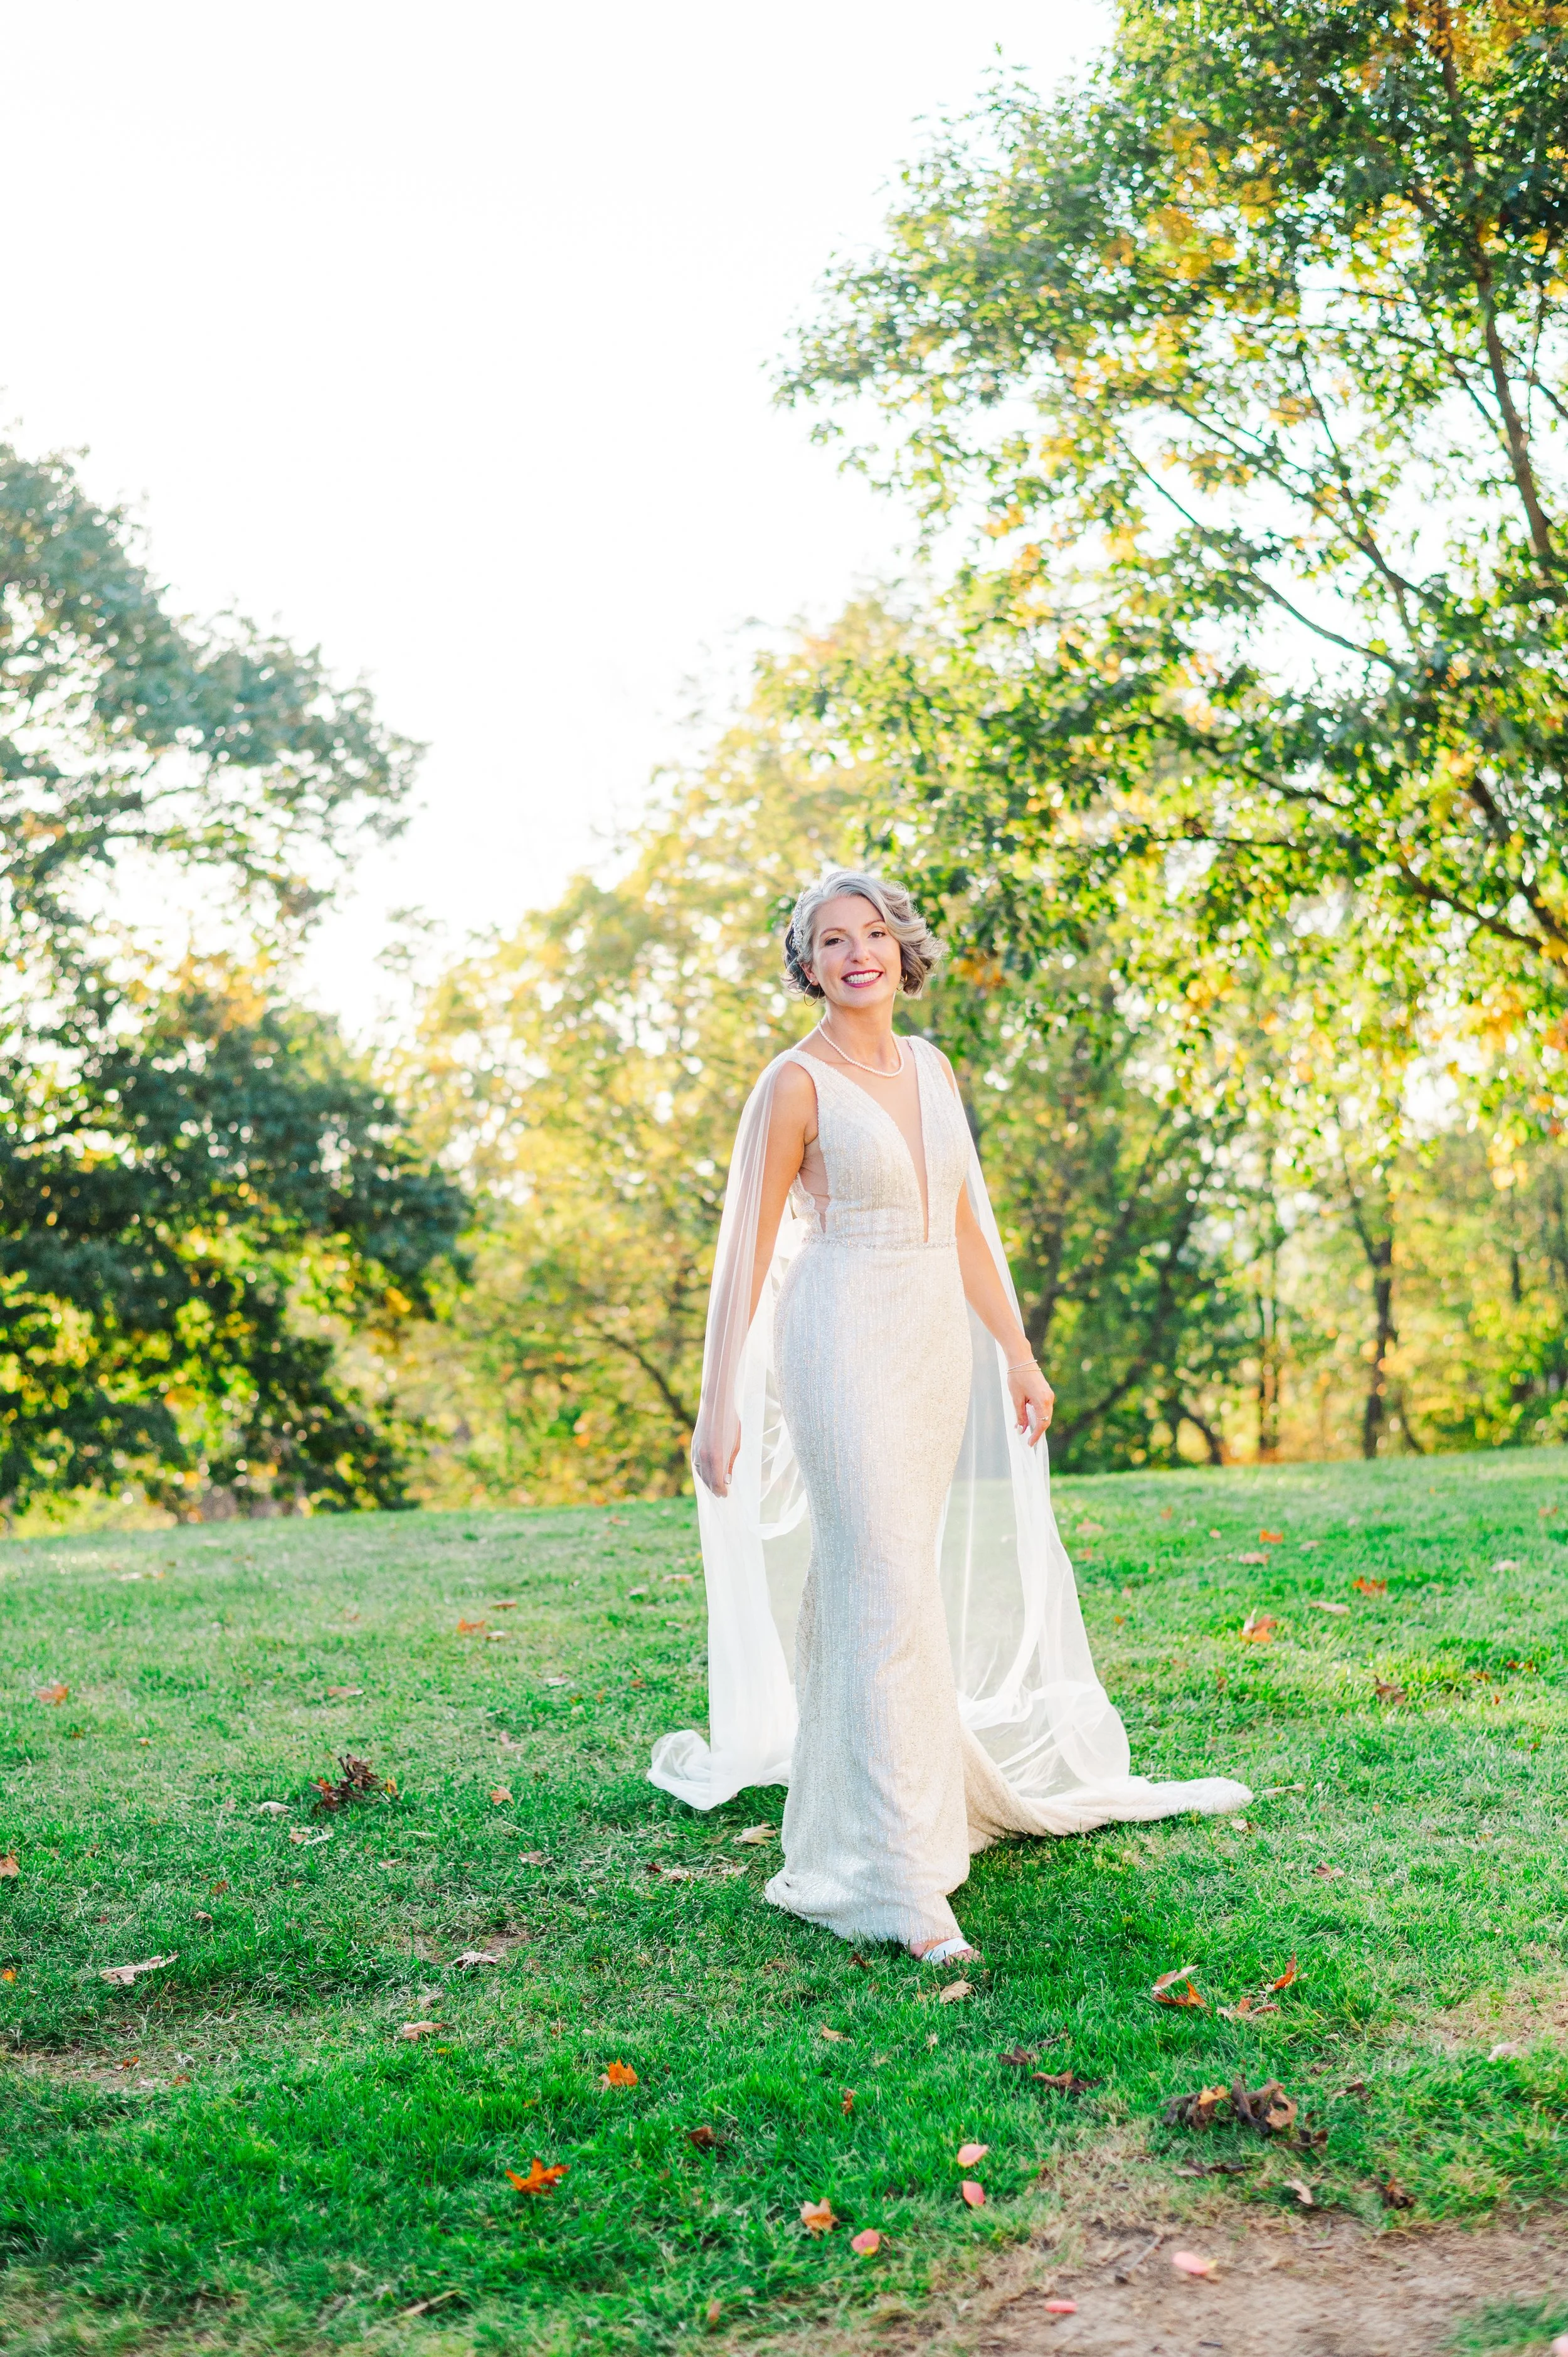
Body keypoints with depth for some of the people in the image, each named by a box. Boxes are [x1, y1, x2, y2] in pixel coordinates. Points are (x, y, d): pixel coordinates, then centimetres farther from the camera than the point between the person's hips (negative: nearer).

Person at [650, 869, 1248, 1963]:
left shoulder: (931, 1068, 11)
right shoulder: (797, 1083, -8)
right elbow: (746, 1249, -10)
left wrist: (1019, 1352, 16)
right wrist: (719, 1404, -15)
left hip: (937, 1341, 6)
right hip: (845, 1340, -6)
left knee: (880, 1577, 16)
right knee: (886, 1594, -11)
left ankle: (846, 1801, 35)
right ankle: (903, 1875, -8)